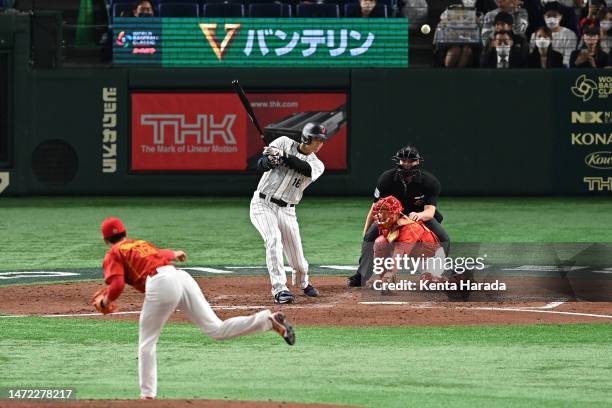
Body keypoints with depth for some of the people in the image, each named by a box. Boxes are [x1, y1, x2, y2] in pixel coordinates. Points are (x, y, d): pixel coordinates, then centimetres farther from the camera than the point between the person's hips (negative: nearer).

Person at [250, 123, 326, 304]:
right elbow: (260, 164, -11)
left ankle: (303, 283, 37)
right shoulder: (284, 143, -3)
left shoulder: (317, 165, 2)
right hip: (262, 204, -3)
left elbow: (305, 169, -22)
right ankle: (279, 289, -28)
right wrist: (269, 161, -35)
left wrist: (282, 157, -37)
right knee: (274, 238, -27)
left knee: (297, 258, 3)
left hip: (286, 211, 3)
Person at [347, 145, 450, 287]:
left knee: (444, 239, -23)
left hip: (422, 215, -1)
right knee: (370, 236, -22)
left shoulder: (430, 182, -26)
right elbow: (375, 208, -13)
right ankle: (361, 275, -14)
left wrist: (419, 215, -60)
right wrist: (365, 234, -10)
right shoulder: (387, 178, -22)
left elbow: (430, 212, -35)